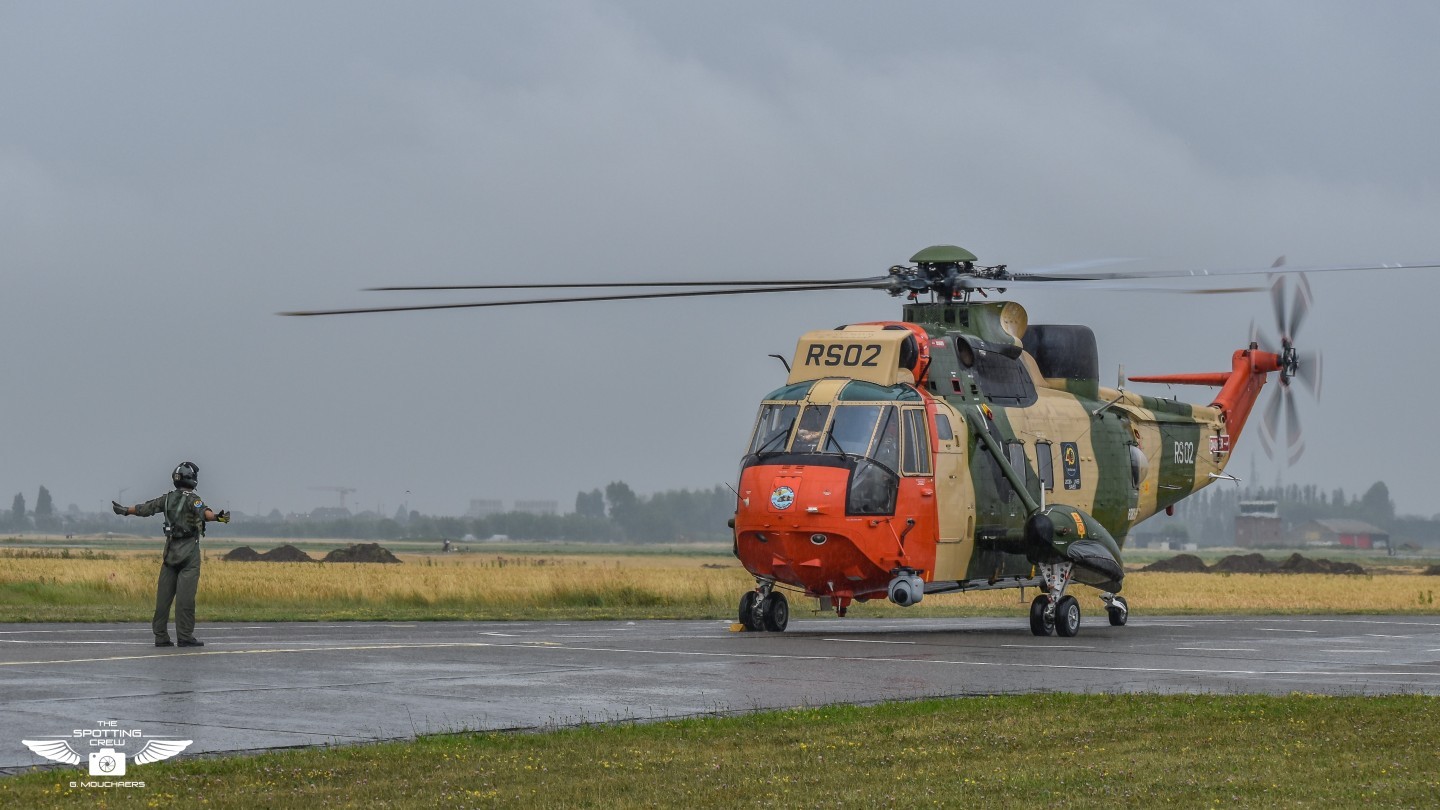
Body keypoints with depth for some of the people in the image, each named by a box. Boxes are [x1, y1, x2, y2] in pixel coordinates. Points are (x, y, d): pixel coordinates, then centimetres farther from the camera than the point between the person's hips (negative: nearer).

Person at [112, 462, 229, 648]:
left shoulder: (168, 498, 10)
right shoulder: (191, 499, -9)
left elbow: (145, 508, 21)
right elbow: (202, 511, -30)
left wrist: (125, 510, 36)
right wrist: (216, 516, -49)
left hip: (171, 549, 7)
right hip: (189, 551, -6)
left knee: (164, 594, 6)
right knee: (185, 595, -8)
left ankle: (161, 636, 8)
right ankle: (185, 636, -10)